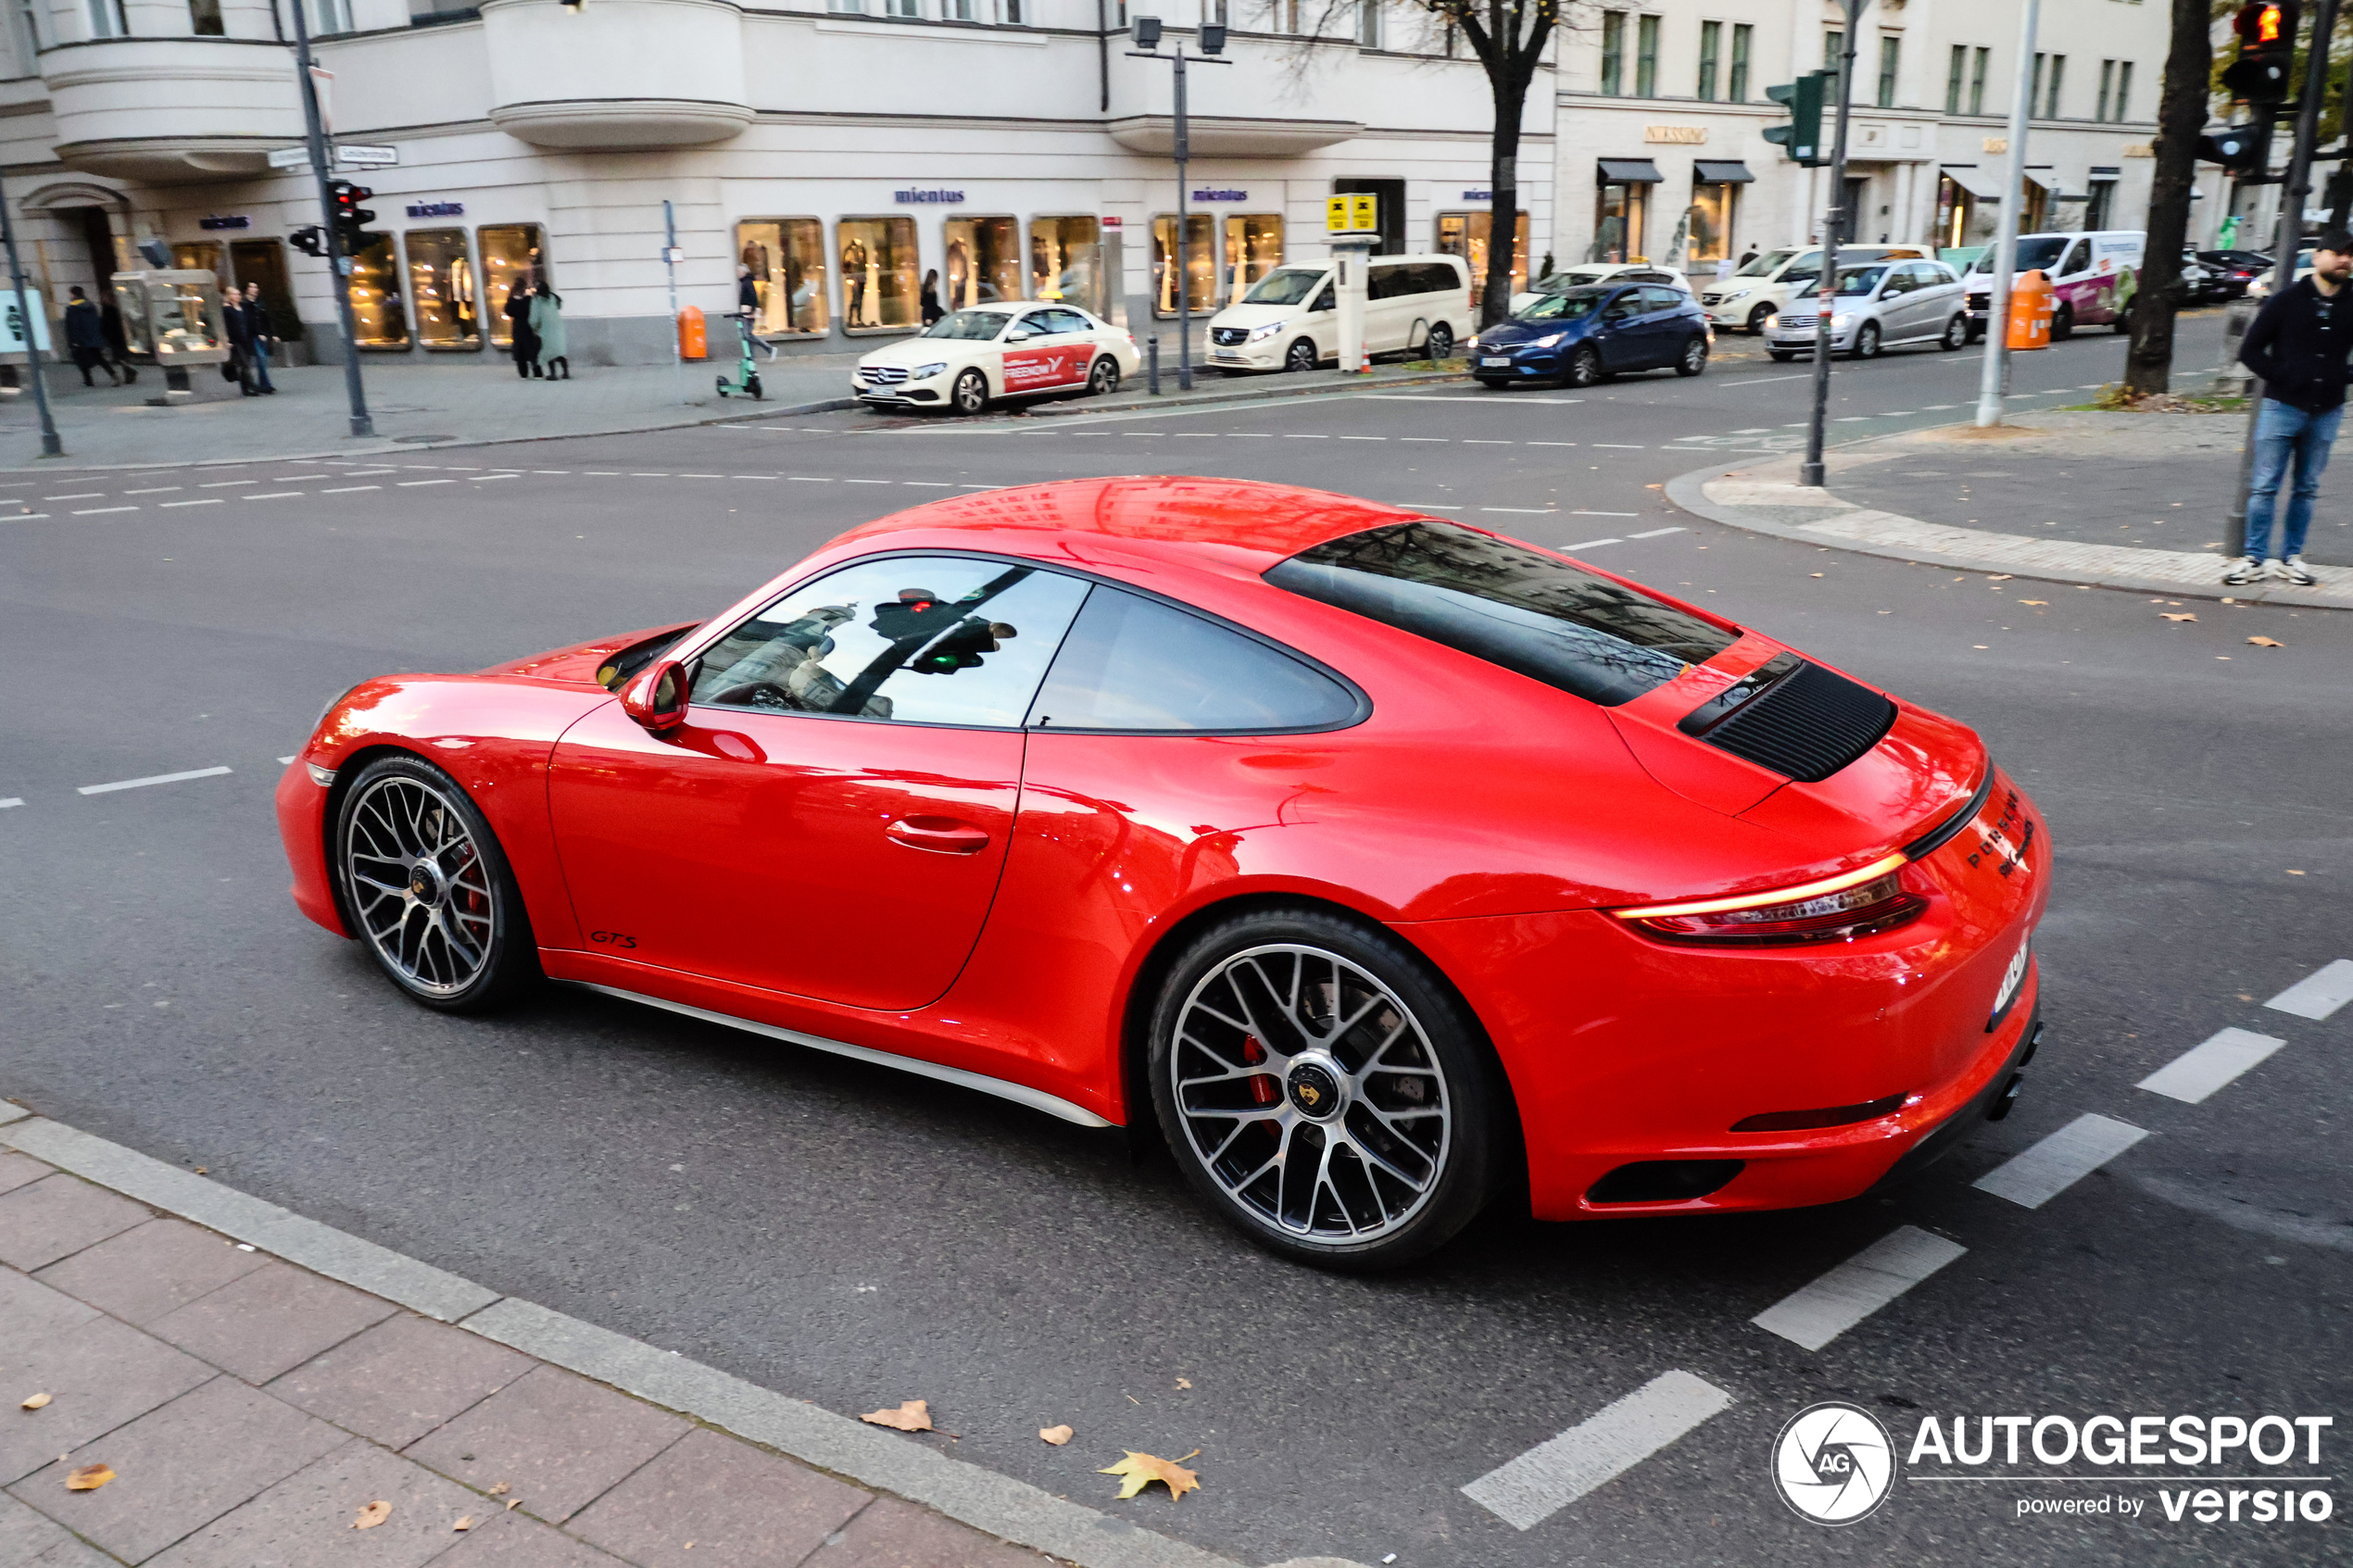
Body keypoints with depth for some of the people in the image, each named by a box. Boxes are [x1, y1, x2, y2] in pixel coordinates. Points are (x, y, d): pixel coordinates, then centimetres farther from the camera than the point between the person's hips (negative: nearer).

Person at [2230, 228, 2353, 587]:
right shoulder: (2287, 300, 0)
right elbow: (2250, 350, 0)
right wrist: (2282, 378, -9)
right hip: (2282, 407, -3)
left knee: (2307, 489, 8)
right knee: (2265, 486, -3)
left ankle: (2291, 557, 16)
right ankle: (2255, 558, 3)